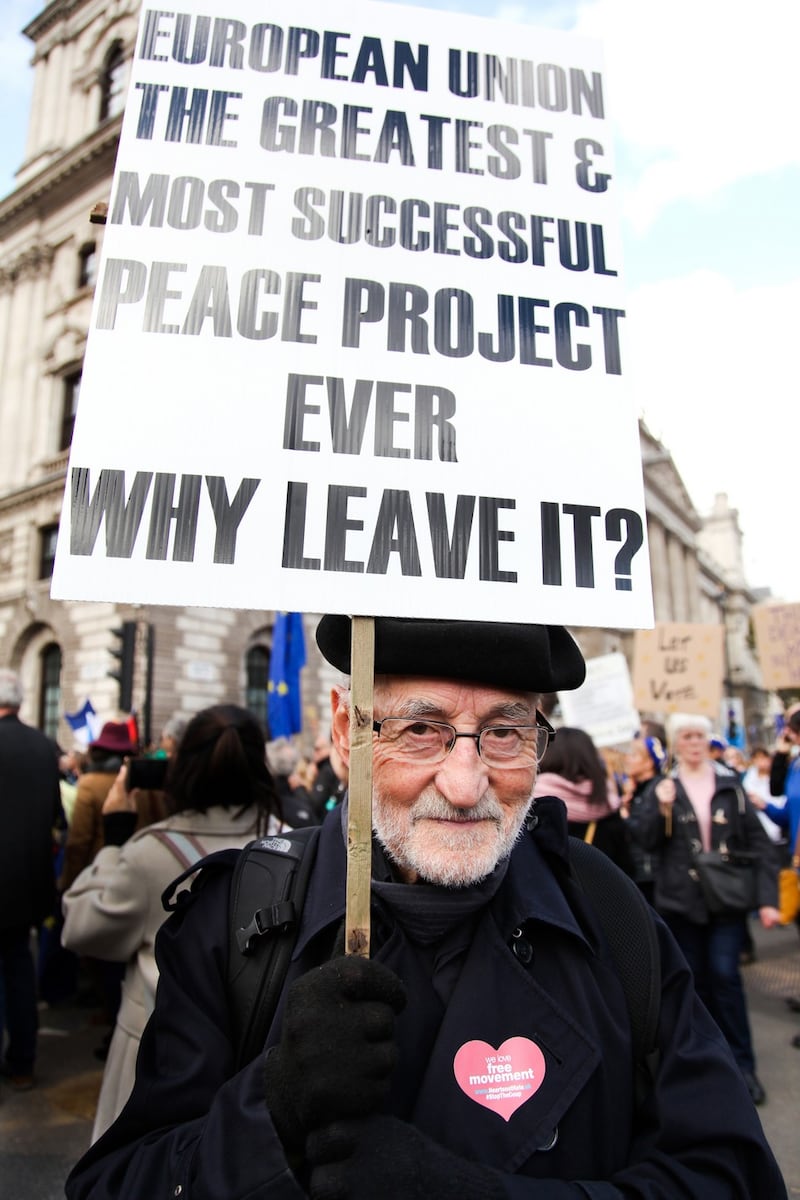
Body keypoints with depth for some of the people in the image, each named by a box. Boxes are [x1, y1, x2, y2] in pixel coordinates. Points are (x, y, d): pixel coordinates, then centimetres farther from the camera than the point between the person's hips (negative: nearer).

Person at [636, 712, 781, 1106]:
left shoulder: (730, 786, 0)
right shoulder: (663, 788, 1)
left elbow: (758, 843, -1)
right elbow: (647, 841, -5)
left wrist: (767, 899, -8)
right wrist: (661, 807, -22)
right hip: (681, 900, 1)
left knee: (725, 975, -7)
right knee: (696, 980, 11)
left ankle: (742, 1064, 7)